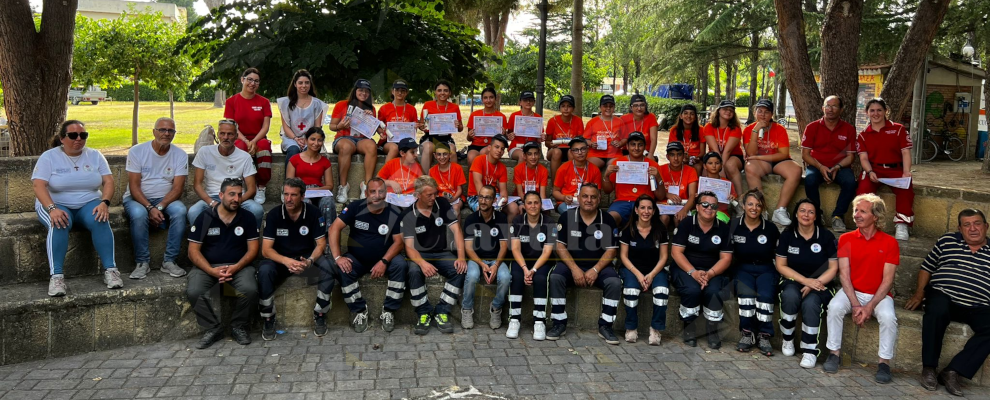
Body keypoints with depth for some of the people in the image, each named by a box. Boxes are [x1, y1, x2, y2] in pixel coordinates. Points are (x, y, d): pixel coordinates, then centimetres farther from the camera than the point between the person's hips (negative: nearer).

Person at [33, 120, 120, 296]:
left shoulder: (95, 155, 6)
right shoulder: (49, 157, -2)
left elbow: (108, 181, 0)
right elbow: (39, 186, -12)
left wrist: (104, 203, -21)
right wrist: (52, 209, -30)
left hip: (89, 203, 2)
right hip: (56, 204, -2)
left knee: (100, 221, -32)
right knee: (59, 224, -36)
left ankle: (110, 269, -30)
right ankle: (56, 276, -37)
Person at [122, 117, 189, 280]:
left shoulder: (180, 155, -1)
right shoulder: (137, 151, -6)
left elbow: (177, 188, -8)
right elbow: (134, 186, -11)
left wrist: (159, 207, -24)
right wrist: (150, 208, -25)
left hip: (166, 199, 2)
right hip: (137, 199, -1)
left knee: (180, 210, -31)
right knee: (138, 213, -36)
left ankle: (169, 261, -21)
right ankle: (142, 262, -20)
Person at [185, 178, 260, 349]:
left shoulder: (247, 217, 2)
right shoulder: (204, 218, 0)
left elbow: (253, 249, 0)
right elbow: (194, 251, -2)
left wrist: (236, 267, -17)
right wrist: (211, 271, -18)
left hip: (239, 266, 0)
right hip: (207, 266, 0)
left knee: (250, 289, -30)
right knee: (193, 291, -28)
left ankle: (239, 327, -3)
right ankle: (213, 329, -6)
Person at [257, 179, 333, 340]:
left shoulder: (314, 213, -8)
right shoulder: (273, 215, -9)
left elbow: (321, 244, -8)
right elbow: (266, 250, -13)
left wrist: (310, 261, -31)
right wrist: (287, 261, -34)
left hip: (307, 257, 0)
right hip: (280, 259, 0)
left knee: (328, 268, -31)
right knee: (264, 270, -33)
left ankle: (319, 316, -14)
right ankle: (268, 320, -17)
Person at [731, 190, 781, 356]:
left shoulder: (770, 228, 3)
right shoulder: (734, 225, 1)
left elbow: (779, 255, 12)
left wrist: (780, 273, -1)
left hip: (765, 269, 0)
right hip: (743, 269, 0)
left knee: (765, 295, -29)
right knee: (746, 293, -30)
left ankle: (764, 337, -15)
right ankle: (747, 334, -14)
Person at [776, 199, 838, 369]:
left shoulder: (826, 236, -1)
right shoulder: (787, 235, 2)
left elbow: (833, 268, -3)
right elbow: (781, 266, -1)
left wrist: (814, 284, -18)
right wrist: (805, 280, -14)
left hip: (820, 283, -1)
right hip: (793, 281, 1)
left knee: (810, 303, -33)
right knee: (790, 296, -34)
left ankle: (810, 350, -20)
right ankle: (787, 339, -12)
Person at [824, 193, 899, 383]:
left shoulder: (889, 243, -5)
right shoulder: (846, 239, -1)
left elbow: (887, 279, -9)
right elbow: (844, 274, -6)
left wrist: (869, 307, -19)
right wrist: (855, 305, -17)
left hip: (879, 295, -1)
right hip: (852, 291, 1)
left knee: (888, 317, -30)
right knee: (834, 307, -28)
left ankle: (884, 361, -10)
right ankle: (834, 353, -10)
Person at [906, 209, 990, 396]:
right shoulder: (947, 241, 14)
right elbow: (927, 268, 17)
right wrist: (919, 293, 6)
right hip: (943, 296, -1)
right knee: (937, 310, -37)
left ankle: (952, 372, -27)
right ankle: (929, 367, -25)